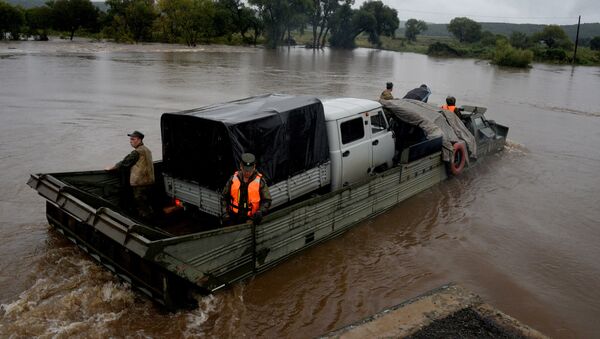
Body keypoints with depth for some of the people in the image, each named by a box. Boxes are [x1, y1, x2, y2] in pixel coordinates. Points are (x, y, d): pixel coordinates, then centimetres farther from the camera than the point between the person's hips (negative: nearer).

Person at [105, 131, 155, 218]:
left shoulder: (137, 152, -17)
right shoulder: (147, 150, 12)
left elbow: (124, 163, -11)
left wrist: (111, 168, 2)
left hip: (140, 184, -9)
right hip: (149, 182, 9)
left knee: (141, 208, -1)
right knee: (147, 205, 19)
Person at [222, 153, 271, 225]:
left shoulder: (260, 181, -10)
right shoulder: (233, 179, -3)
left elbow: (267, 200, -5)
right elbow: (225, 196, 12)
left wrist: (260, 212, -21)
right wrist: (227, 209, 1)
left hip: (252, 218, -3)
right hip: (235, 218, 3)